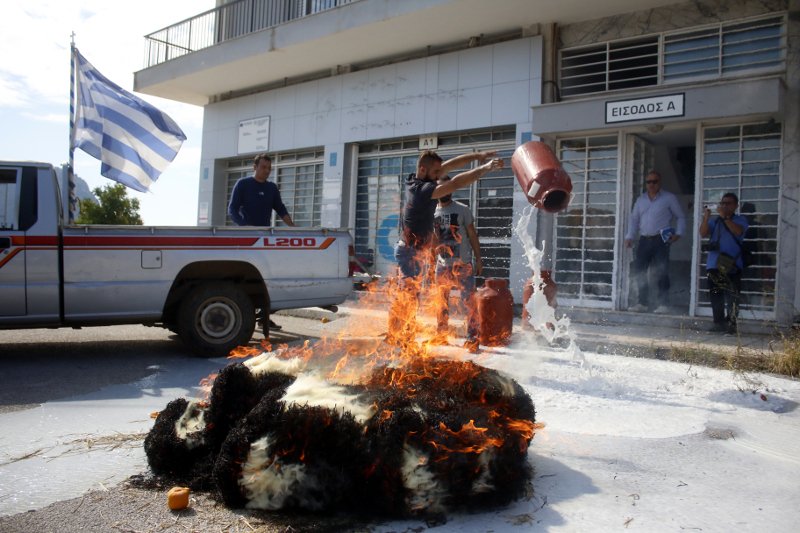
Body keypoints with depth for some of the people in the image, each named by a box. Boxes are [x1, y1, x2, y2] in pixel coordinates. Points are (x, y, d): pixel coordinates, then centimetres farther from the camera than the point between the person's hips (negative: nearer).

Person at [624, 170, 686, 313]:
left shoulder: (669, 198, 5)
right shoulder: (640, 200, 18)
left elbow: (680, 217, 8)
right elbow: (634, 219, 18)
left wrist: (678, 233, -6)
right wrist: (629, 237, 6)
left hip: (661, 241, -4)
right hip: (644, 240, 5)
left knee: (661, 272, -8)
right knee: (639, 270, 1)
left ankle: (663, 304, -3)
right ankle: (642, 303, 10)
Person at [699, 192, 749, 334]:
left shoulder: (740, 220, 6)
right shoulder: (714, 220, 14)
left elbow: (738, 232, -15)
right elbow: (703, 233, 0)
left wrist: (724, 217, -17)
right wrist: (706, 218, -14)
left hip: (732, 265, -3)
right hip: (714, 264, 3)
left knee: (732, 296, -8)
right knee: (715, 296, 5)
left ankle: (731, 323, -6)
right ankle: (718, 322, 12)